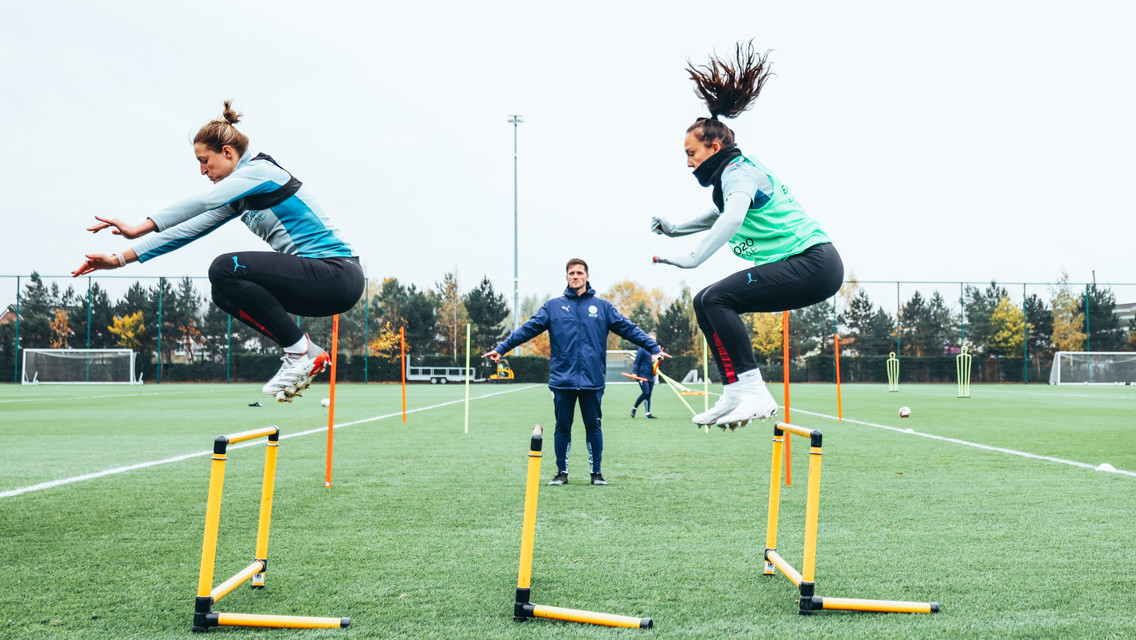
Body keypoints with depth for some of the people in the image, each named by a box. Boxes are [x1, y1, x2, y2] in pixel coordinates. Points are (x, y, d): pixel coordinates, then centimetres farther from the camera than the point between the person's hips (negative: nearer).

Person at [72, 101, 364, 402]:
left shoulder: (259, 171, -9)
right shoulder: (239, 196, 18)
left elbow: (201, 201, -23)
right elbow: (189, 229, 16)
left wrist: (139, 228, -25)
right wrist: (120, 259, 12)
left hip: (338, 274, -9)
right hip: (317, 278, 9)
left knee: (225, 268, -18)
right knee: (224, 293, 7)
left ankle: (301, 353, -11)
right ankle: (308, 354, 6)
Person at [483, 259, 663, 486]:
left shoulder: (602, 306, 7)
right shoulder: (553, 306, 6)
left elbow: (629, 329, 4)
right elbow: (527, 329, 3)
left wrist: (654, 348, -4)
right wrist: (501, 348, -5)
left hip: (592, 380, 0)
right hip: (562, 380, 0)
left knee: (593, 426, 7)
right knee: (562, 427, 8)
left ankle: (596, 472, 19)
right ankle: (562, 472, 20)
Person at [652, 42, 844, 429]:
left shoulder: (739, 171, -10)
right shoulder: (733, 174, 19)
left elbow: (733, 219, -31)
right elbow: (720, 215, 41)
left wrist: (692, 259, -34)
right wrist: (676, 229, 36)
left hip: (814, 263, -10)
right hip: (808, 268, 10)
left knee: (716, 298, -21)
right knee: (706, 302, 9)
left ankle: (753, 391, -23)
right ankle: (735, 394, 7)